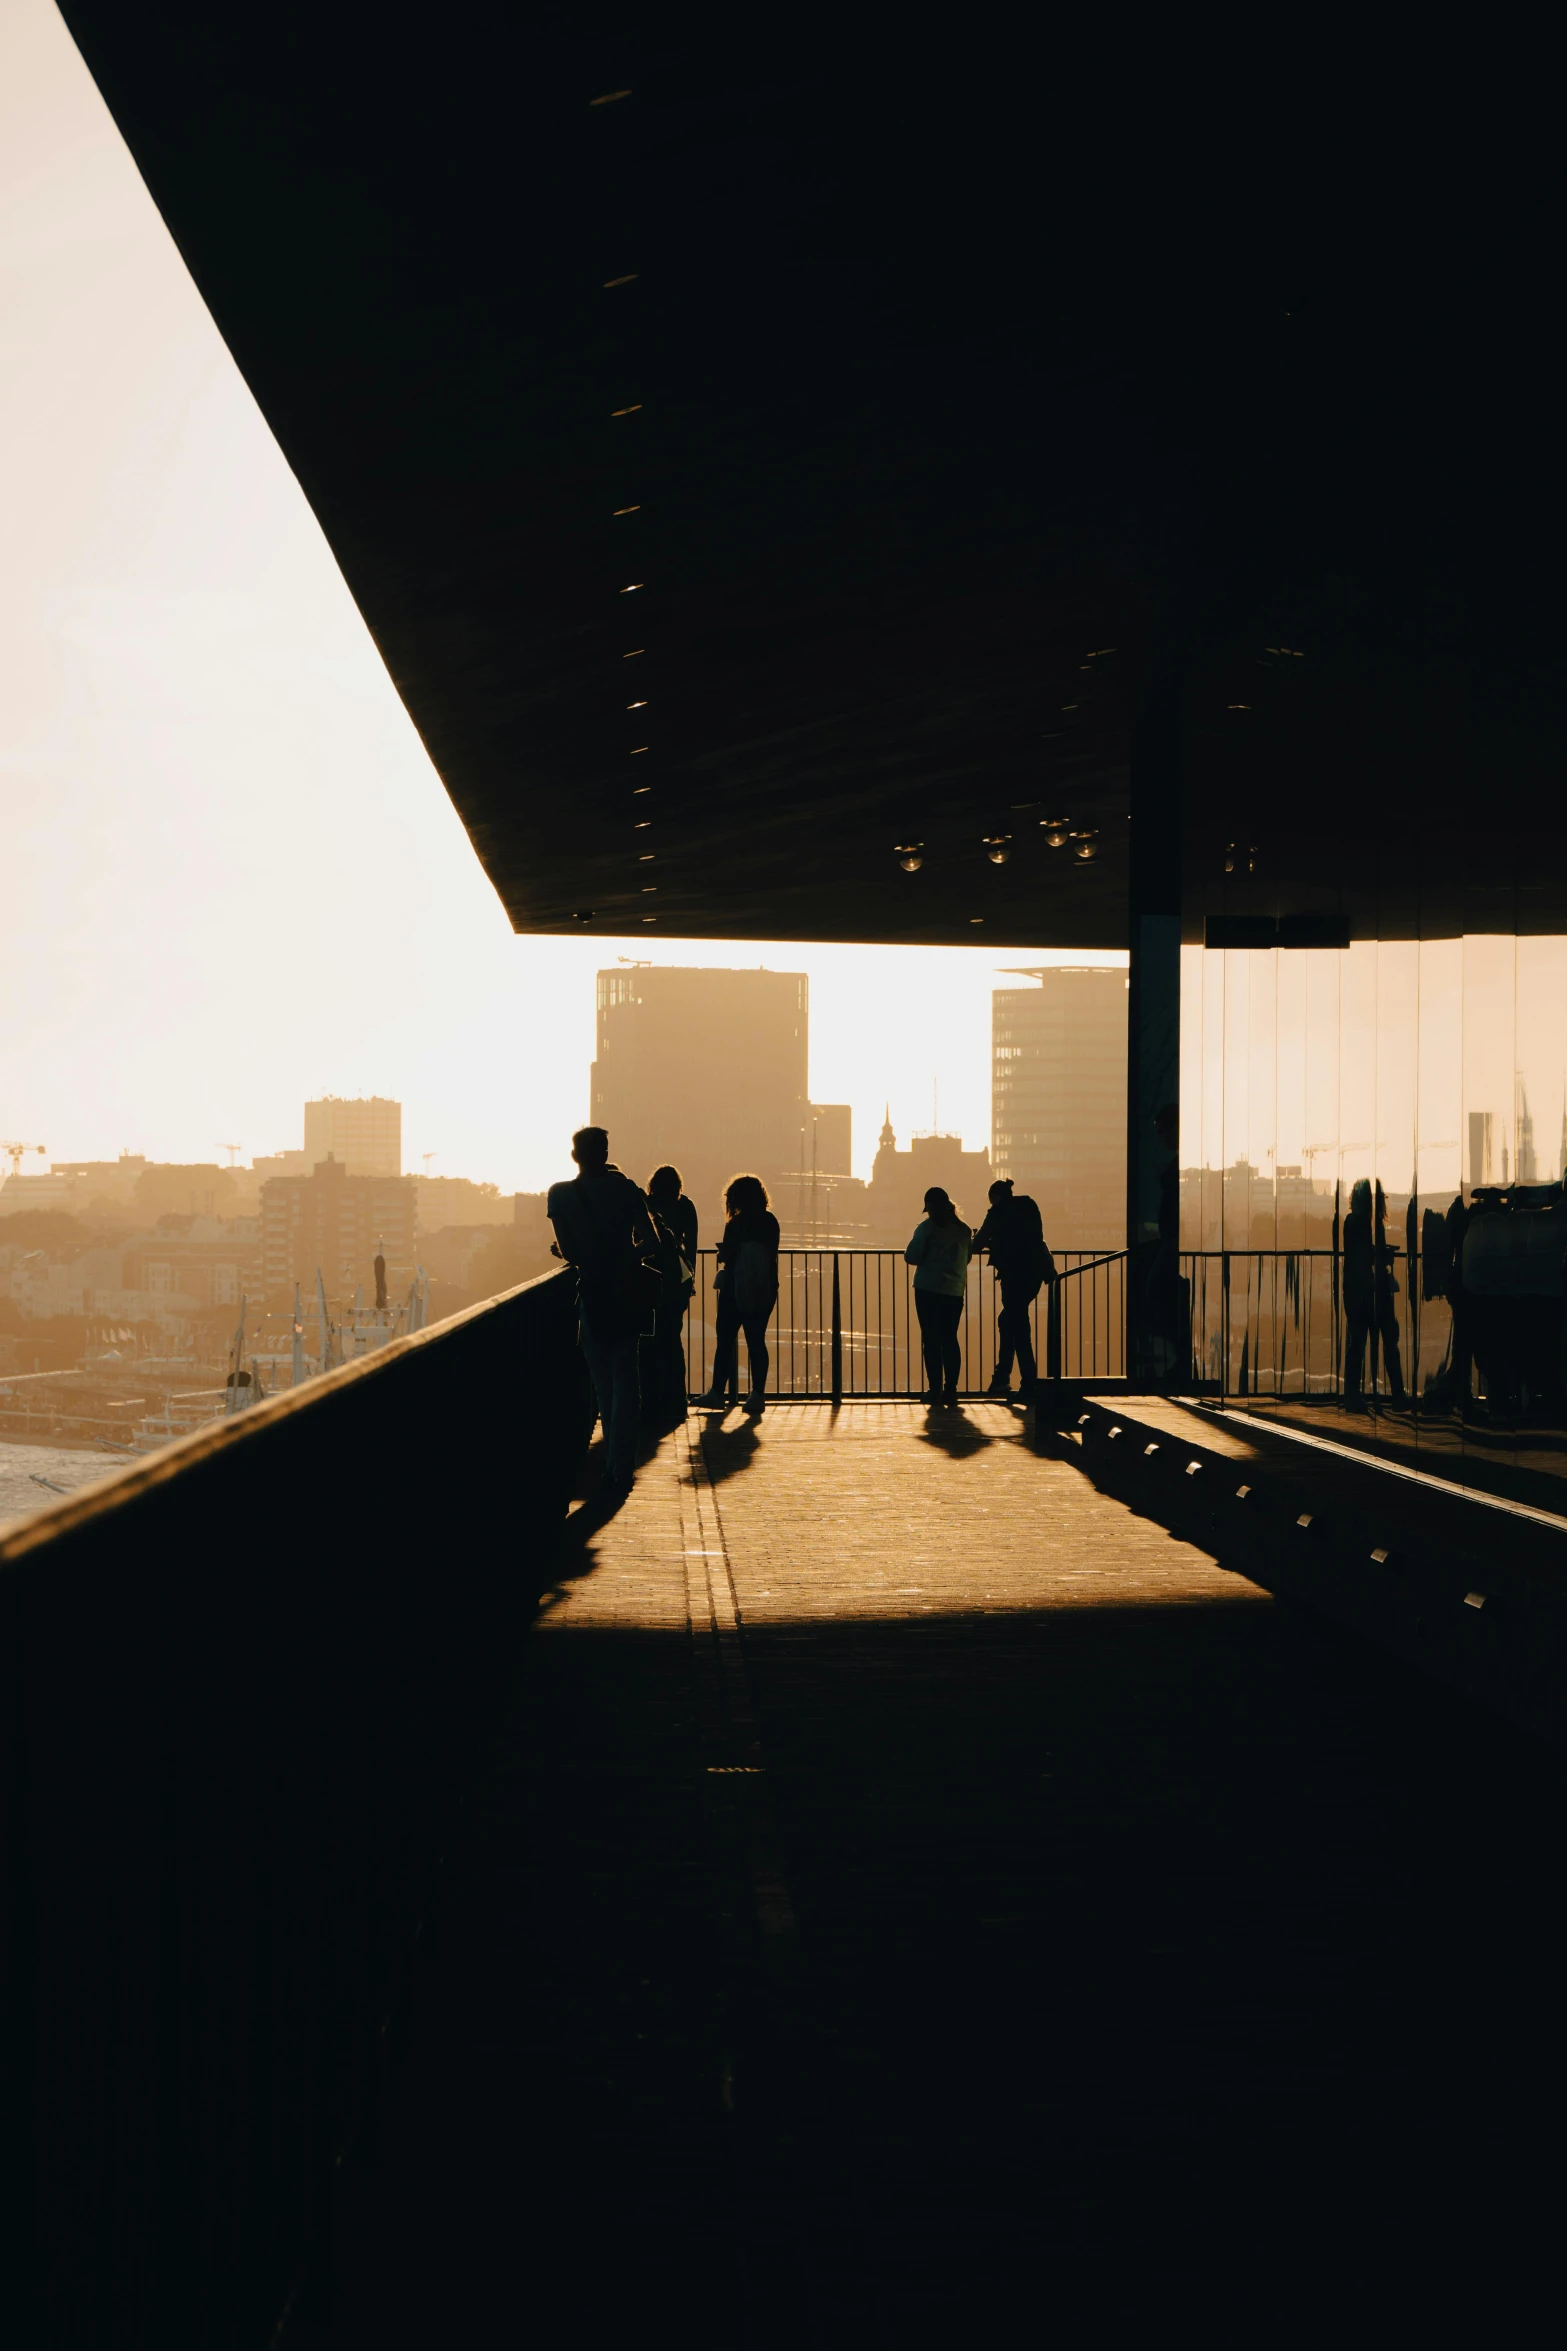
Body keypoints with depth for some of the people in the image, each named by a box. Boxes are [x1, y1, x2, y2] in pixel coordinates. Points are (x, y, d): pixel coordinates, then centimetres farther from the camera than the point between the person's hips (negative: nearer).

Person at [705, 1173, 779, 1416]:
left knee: (725, 1340, 6)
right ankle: (758, 1395, -1)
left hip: (736, 1289, -4)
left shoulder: (735, 1224, -10)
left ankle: (718, 1392, 8)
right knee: (757, 1341, 5)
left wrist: (723, 1251, 14)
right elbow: (771, 1255, 11)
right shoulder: (771, 1222, 2)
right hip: (764, 1290, 4)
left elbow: (726, 1256, -9)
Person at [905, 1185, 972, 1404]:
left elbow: (911, 1257, -10)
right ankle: (951, 1389, 5)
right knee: (950, 1339, 8)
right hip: (956, 1290, 4)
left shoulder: (927, 1228, -9)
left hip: (929, 1289, -4)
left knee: (931, 1339, 1)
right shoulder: (963, 1230, 6)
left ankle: (935, 1389, -2)